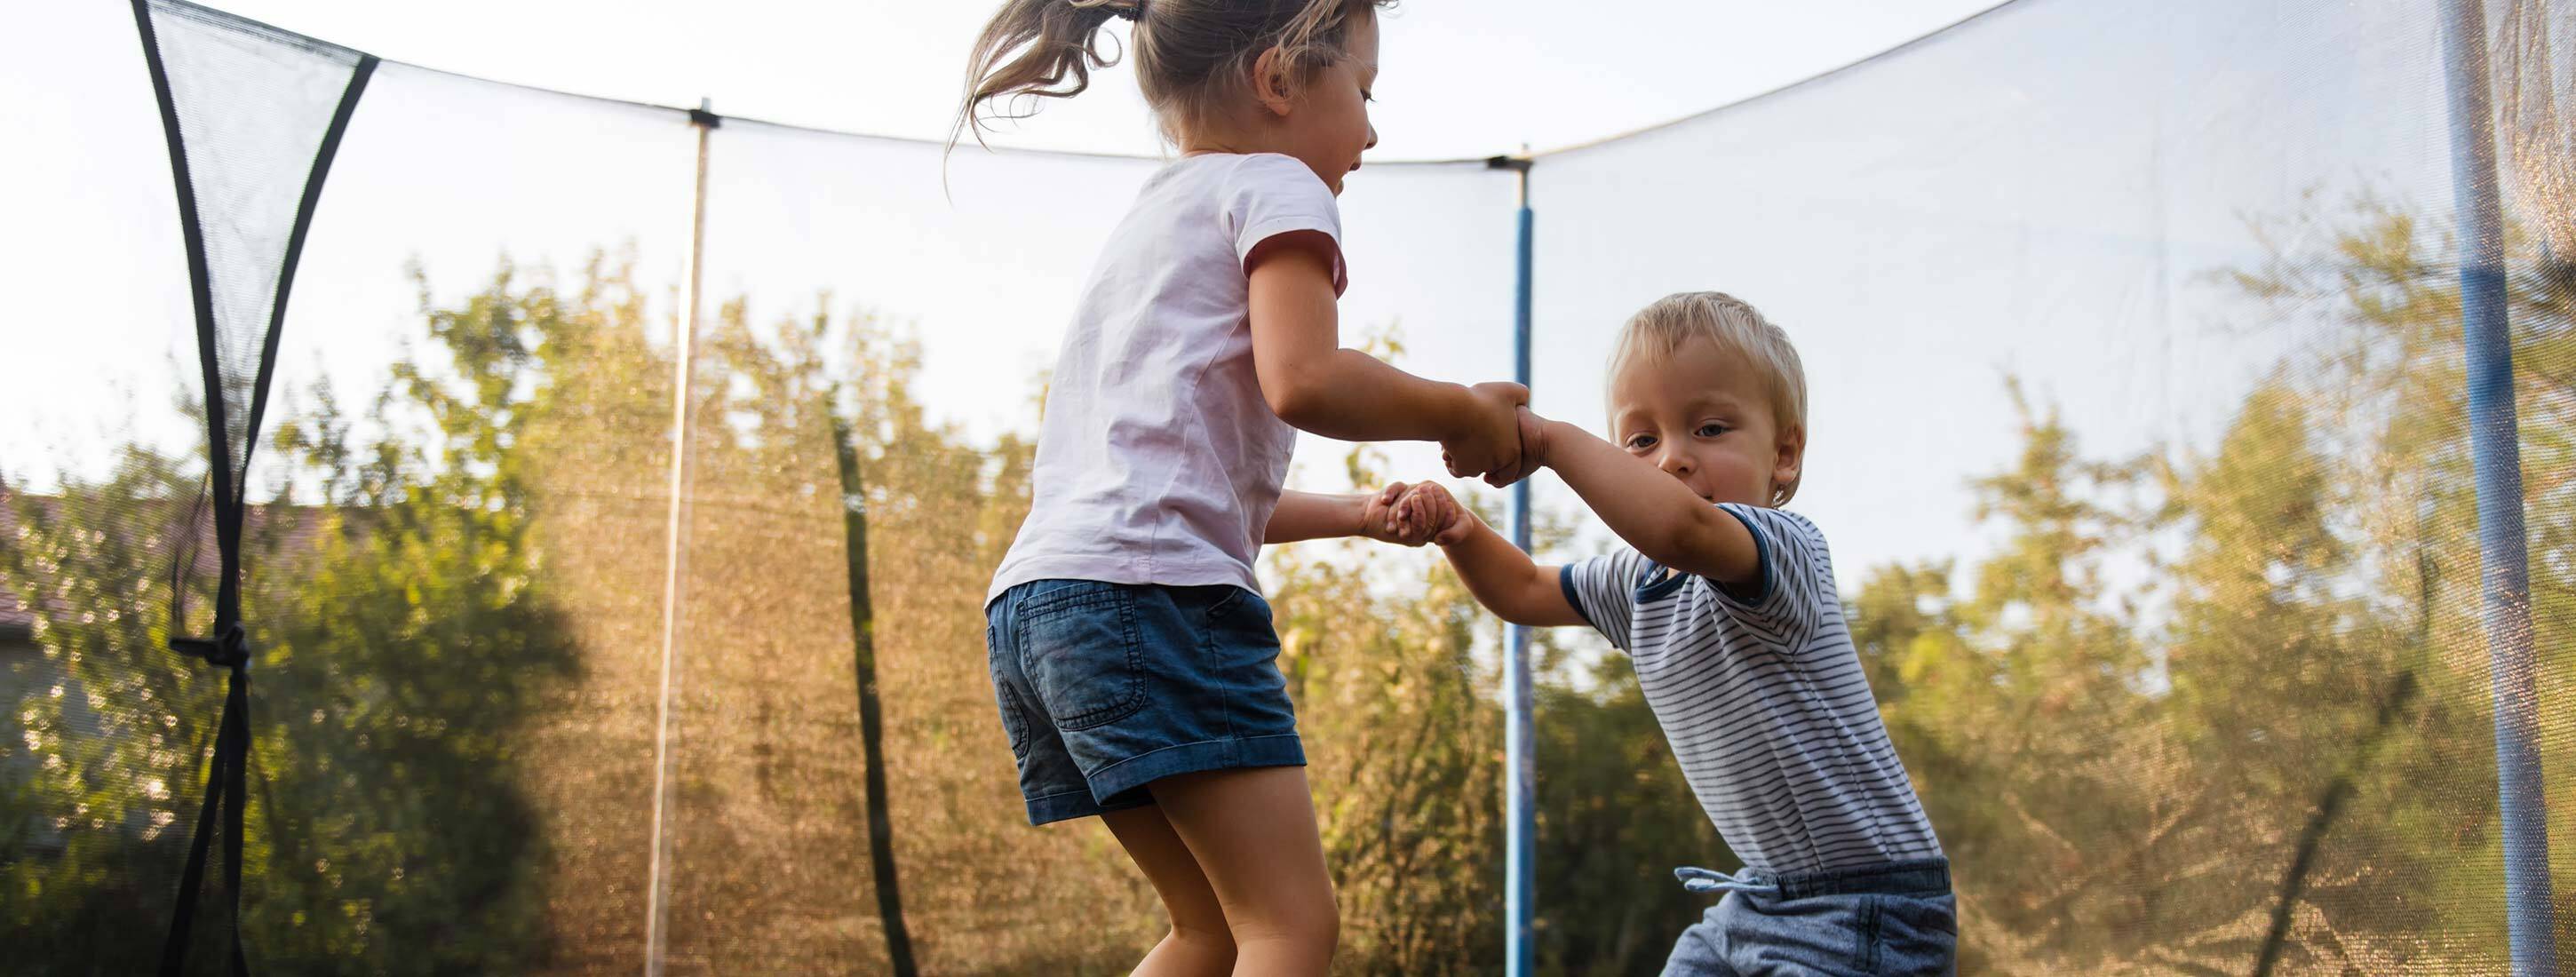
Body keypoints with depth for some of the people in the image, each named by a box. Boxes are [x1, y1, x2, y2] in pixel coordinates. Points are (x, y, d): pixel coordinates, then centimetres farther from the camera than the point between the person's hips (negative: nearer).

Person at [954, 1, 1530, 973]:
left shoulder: (1143, 222, 31)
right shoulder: (1272, 185, 4)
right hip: (1152, 589, -9)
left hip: (1032, 600, 9)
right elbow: (1301, 379, -16)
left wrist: (1350, 515, 32)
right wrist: (1462, 413, 0)